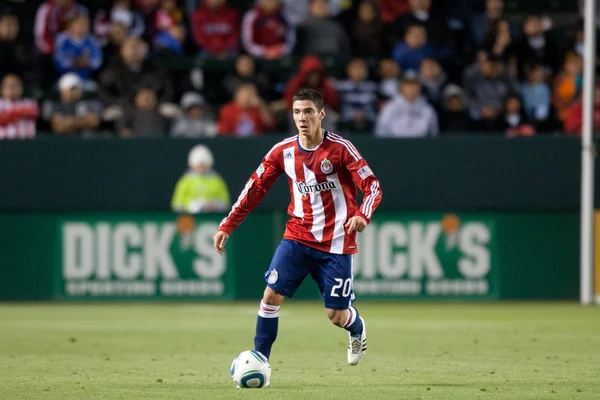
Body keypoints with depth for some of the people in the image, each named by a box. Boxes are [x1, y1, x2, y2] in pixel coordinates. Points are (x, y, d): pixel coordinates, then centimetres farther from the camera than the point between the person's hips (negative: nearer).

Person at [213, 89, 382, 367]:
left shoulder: (340, 148, -11)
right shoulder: (283, 151, 0)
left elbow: (372, 187, -13)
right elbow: (255, 189, 7)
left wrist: (362, 215, -33)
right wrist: (227, 227, 3)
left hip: (335, 243, -3)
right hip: (297, 237, 3)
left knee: (336, 315, 2)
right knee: (272, 295, -15)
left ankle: (358, 330, 39)